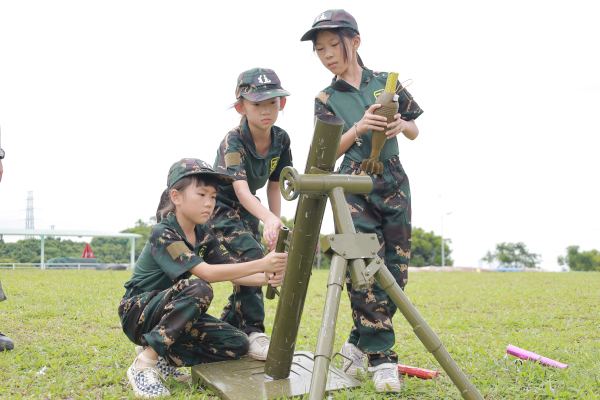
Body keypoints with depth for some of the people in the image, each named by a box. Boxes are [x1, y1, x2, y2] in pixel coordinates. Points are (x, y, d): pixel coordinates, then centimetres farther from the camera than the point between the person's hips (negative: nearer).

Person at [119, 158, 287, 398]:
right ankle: (144, 364, -24)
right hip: (138, 313, -7)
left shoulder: (204, 236, 1)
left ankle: (164, 356, 3)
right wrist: (261, 264, -41)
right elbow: (206, 273, -33)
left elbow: (232, 273, -6)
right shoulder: (162, 234, -23)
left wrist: (267, 278, -27)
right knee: (198, 289, -35)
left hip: (172, 313, 7)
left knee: (237, 344, -11)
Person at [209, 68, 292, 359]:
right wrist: (269, 220, -59)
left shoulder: (281, 140, -11)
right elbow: (241, 190, -43)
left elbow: (274, 185, -1)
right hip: (219, 205, -7)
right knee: (251, 255, -26)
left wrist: (275, 229, -5)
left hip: (248, 210, 7)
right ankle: (252, 333, -17)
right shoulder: (233, 141, -29)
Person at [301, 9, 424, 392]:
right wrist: (358, 128, -17)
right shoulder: (326, 99, 7)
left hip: (394, 184, 2)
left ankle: (359, 343, 17)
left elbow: (415, 130, 16)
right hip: (354, 187, -2)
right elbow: (329, 152, 0)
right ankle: (382, 358, -6)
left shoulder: (387, 82, 10)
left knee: (395, 270, 1)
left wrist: (400, 125, -7)